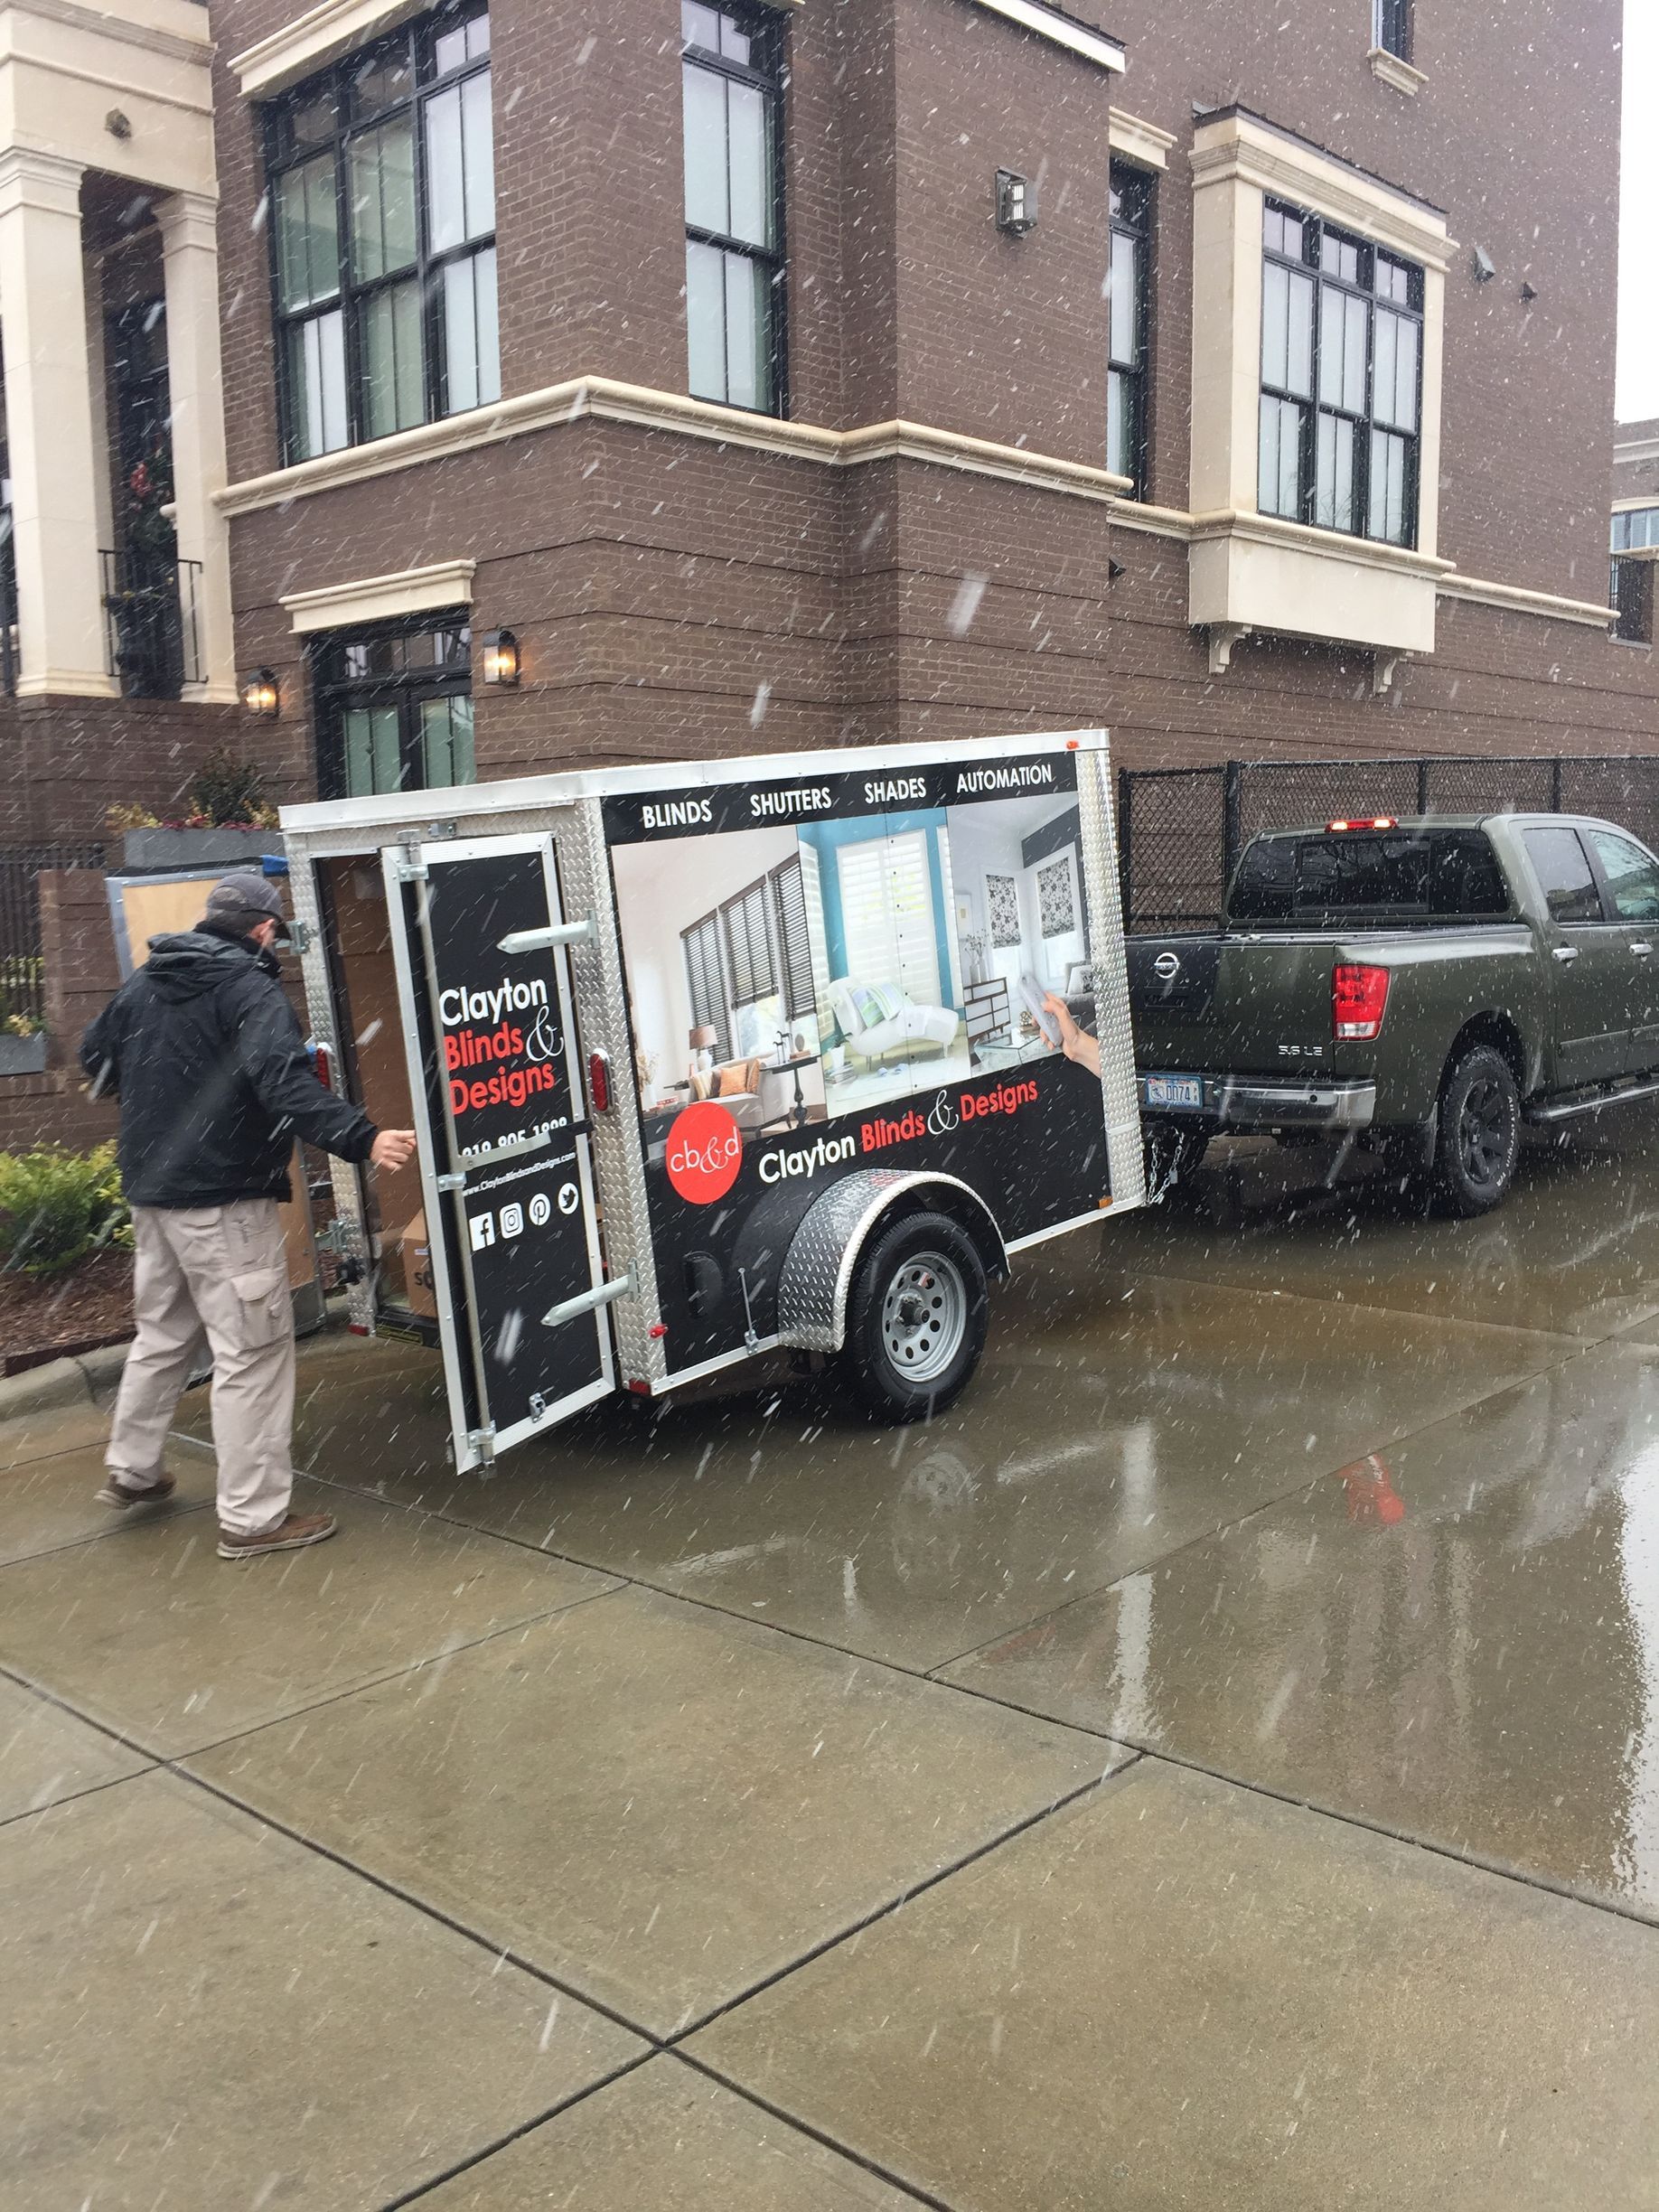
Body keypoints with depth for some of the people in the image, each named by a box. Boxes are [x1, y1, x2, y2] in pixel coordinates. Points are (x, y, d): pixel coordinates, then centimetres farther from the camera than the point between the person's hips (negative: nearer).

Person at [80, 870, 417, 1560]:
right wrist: (362, 1139, -39)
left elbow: (95, 1057, 25)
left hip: (152, 1192, 9)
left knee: (161, 1333, 25)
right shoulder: (250, 988, -14)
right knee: (252, 1352, -2)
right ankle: (252, 1518, 2)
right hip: (225, 1199, -9)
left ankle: (130, 1471, 38)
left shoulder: (144, 983, 11)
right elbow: (283, 1081, -30)